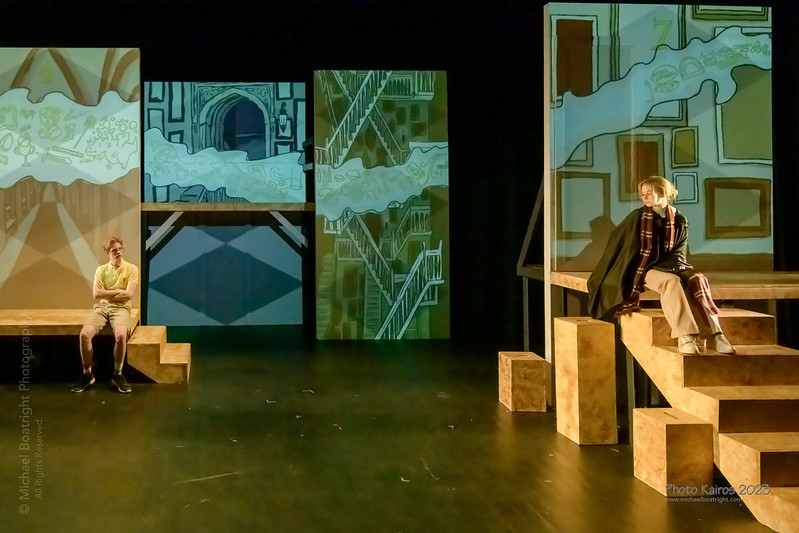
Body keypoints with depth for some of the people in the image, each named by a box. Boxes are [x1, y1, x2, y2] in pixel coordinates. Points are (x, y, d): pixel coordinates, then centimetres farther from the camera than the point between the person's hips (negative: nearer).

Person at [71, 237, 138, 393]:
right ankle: (87, 374, -10)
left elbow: (129, 294, -8)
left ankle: (117, 374, -15)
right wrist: (118, 291, -4)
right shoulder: (101, 270, 11)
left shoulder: (131, 269, 4)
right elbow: (96, 293, -2)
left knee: (121, 334, -35)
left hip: (121, 308, -2)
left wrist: (106, 293, -3)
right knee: (85, 334, -27)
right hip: (100, 308, 2)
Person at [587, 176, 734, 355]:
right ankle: (684, 336, -48)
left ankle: (713, 335, -38)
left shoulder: (679, 221, 6)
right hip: (646, 271, -3)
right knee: (672, 281, -36)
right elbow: (617, 240, 7)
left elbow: (679, 253, 6)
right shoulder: (638, 217, 1)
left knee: (697, 279, -29)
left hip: (669, 266, 3)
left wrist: (664, 264, -14)